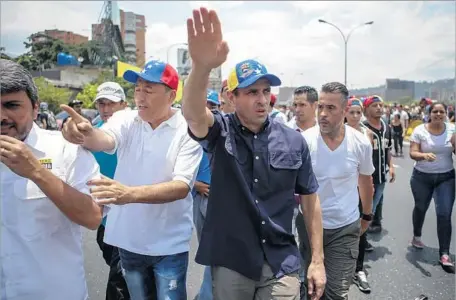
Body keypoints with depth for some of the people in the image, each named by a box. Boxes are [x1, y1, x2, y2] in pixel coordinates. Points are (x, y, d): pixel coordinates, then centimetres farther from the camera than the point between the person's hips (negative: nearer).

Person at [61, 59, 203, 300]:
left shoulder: (187, 130, -13)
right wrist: (86, 133, -48)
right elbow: (104, 140, -24)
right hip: (128, 239, 4)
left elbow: (182, 187, -23)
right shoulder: (125, 120, -4)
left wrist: (131, 193, -37)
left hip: (169, 244, -3)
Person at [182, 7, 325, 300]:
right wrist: (202, 66, -51)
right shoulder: (221, 132, -8)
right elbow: (193, 113, -31)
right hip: (230, 262, 0)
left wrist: (317, 260, 2)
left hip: (281, 264, 1)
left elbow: (310, 199, 2)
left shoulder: (293, 141, -3)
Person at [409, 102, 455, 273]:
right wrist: (424, 155, -34)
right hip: (422, 177, 0)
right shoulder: (419, 130, -9)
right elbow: (413, 153, -14)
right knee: (420, 208, 18)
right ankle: (416, 236, 44)